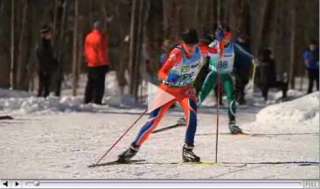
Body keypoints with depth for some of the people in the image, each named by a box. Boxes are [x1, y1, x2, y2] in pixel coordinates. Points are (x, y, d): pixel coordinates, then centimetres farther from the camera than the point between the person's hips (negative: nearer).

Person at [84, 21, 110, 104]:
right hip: (100, 64, -6)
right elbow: (103, 51, -12)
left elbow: (86, 51, 13)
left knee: (90, 83, 14)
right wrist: (106, 63, -7)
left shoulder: (88, 37, 8)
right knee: (99, 83, -6)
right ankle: (97, 100, -12)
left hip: (91, 64, 6)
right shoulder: (102, 37, -11)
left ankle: (87, 100, 15)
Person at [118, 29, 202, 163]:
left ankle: (187, 151, -15)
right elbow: (161, 73, -42)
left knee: (191, 112, -25)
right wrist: (167, 77, -61)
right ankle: (133, 149, 6)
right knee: (154, 120, -8)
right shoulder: (177, 53, -29)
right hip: (169, 89, -3)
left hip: (186, 89, 3)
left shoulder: (199, 50, -13)